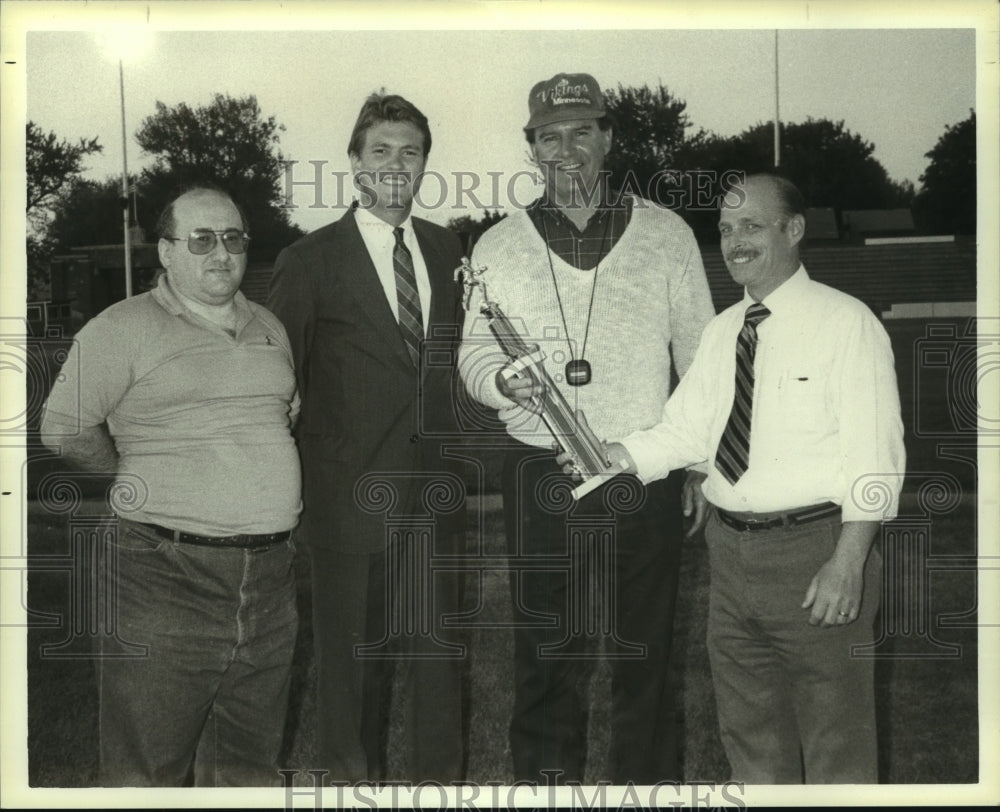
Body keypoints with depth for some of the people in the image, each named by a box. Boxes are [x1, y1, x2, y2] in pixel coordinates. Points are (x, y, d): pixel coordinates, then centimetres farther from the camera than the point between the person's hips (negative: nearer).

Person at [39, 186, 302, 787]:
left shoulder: (270, 328, 15)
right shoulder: (125, 327, -4)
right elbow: (65, 428, -3)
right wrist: (134, 473, 9)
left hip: (271, 577, 6)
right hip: (167, 575, -5)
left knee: (250, 765, 13)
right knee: (149, 767, 0)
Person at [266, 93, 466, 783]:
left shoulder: (446, 249, 8)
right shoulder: (310, 261, -6)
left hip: (435, 492, 4)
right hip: (351, 495, -4)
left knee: (439, 648, 13)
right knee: (352, 654, 10)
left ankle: (440, 777, 29)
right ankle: (354, 773, 28)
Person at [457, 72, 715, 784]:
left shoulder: (667, 235, 5)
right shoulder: (498, 246, 6)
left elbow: (700, 356, 8)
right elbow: (473, 357, 9)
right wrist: (503, 378, -15)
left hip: (646, 477, 0)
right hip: (541, 478, 1)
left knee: (644, 661, 6)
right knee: (547, 663, 6)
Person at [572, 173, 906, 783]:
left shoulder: (846, 323, -8)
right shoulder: (723, 331, 11)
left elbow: (873, 457, -13)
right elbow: (684, 431, 8)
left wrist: (846, 564, -20)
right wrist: (608, 459, -8)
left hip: (814, 549, -6)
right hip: (732, 547, 6)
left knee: (835, 733, 5)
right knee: (749, 730, 18)